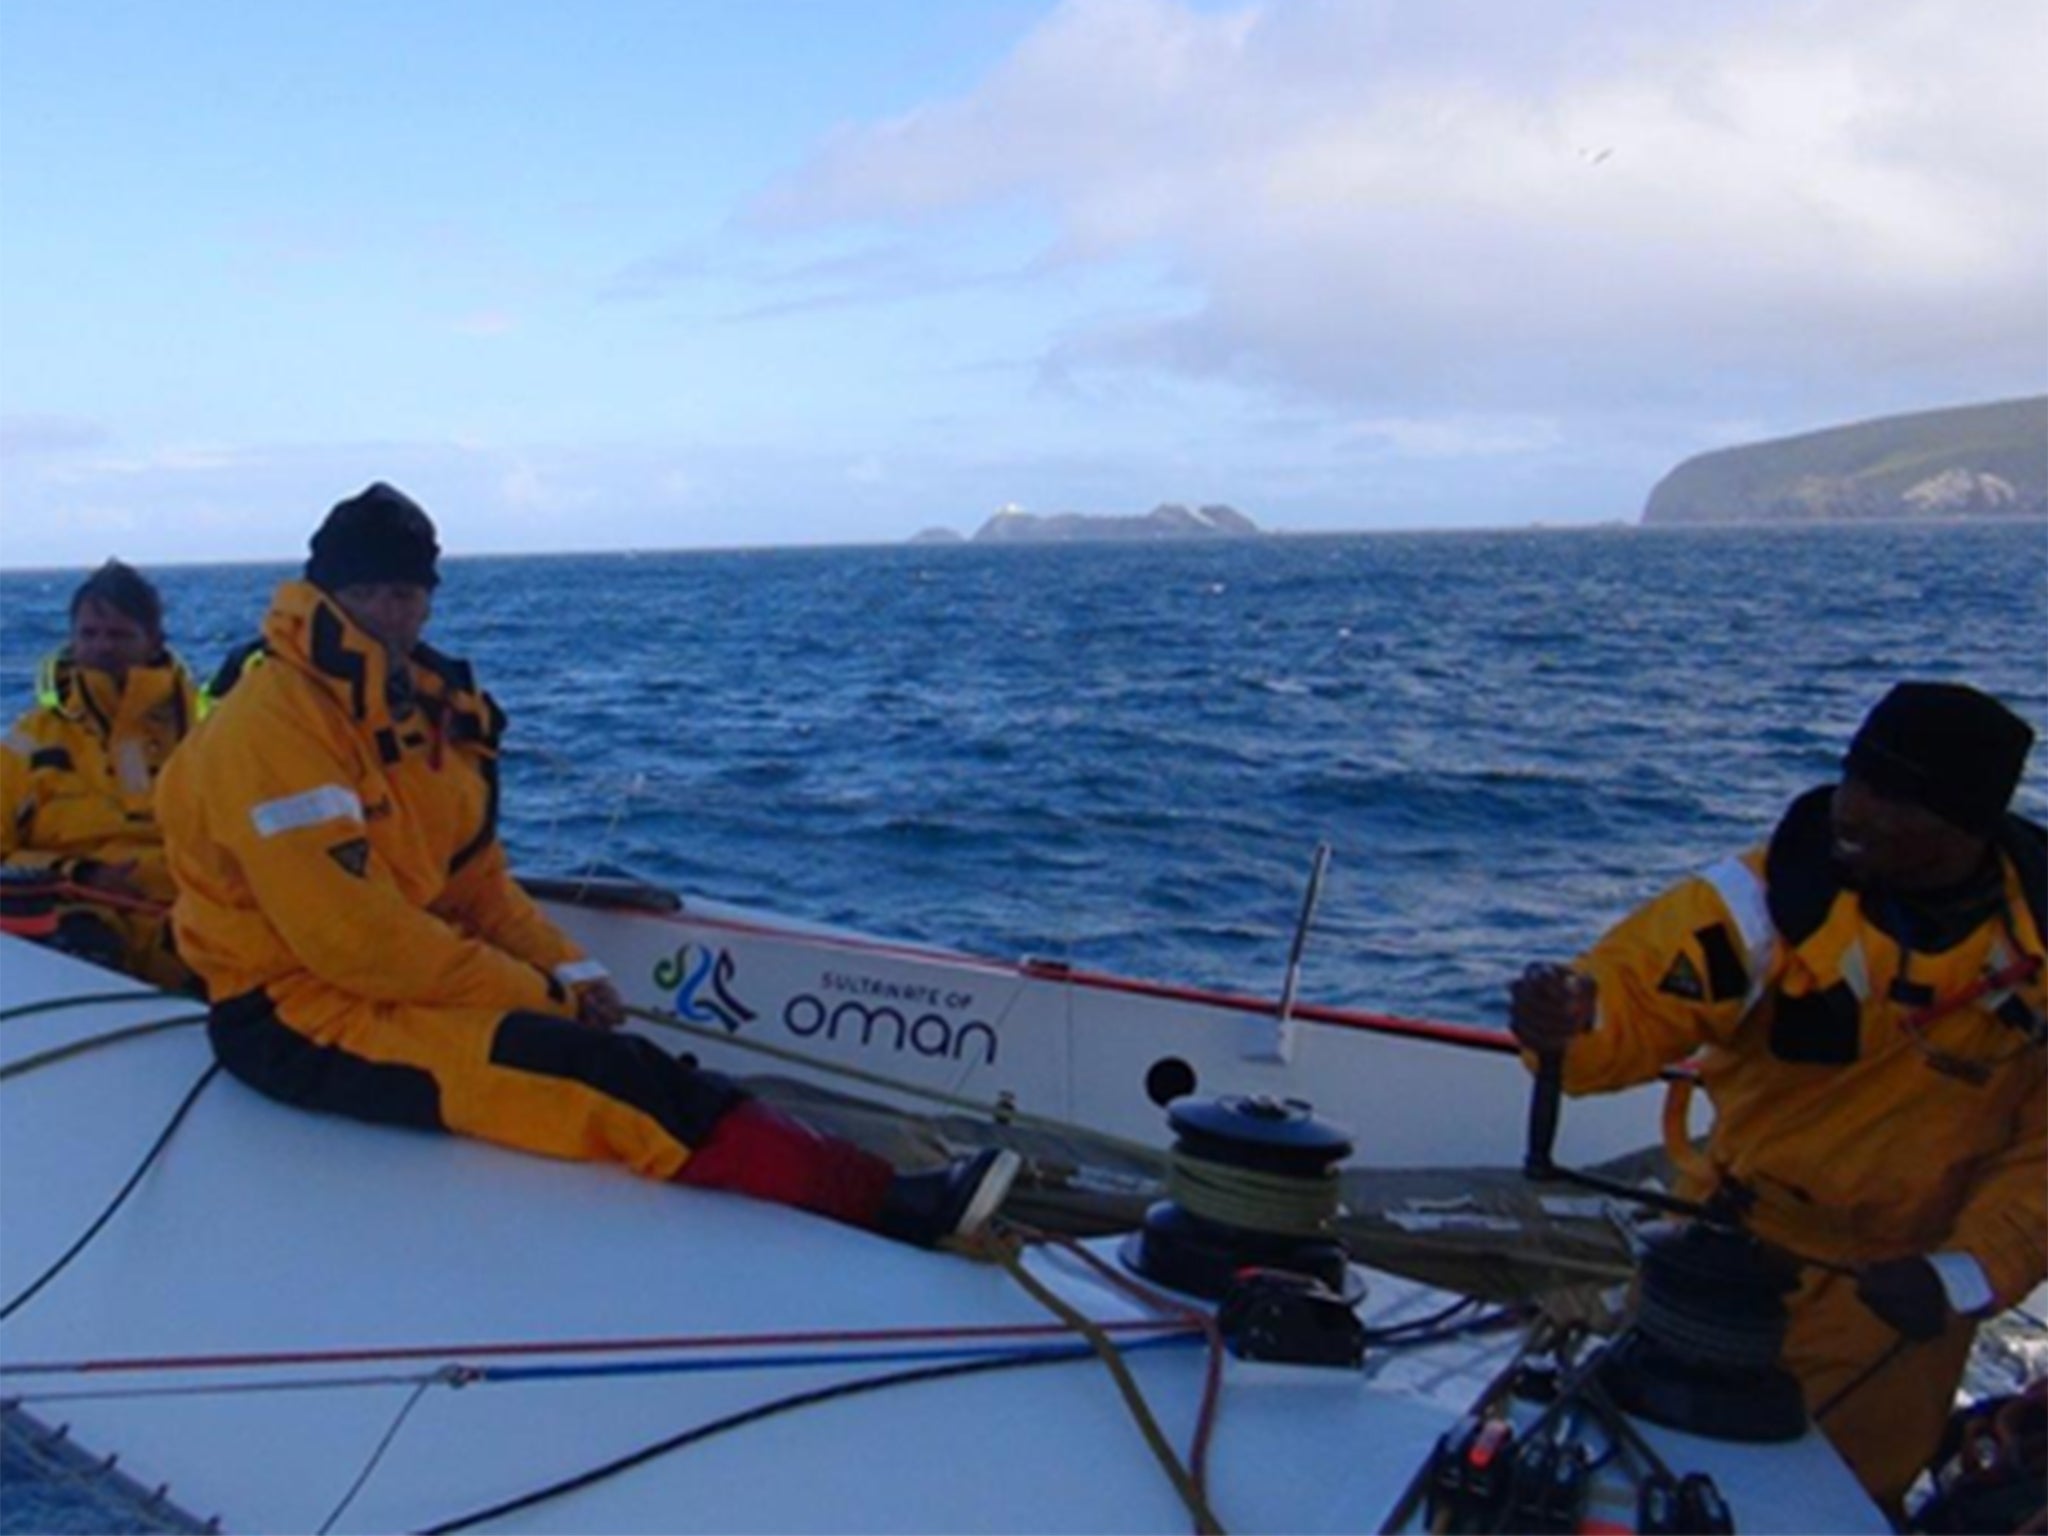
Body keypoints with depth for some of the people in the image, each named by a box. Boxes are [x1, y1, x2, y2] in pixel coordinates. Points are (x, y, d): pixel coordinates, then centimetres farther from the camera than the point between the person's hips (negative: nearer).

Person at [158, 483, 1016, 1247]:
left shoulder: (422, 702, 8)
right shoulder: (270, 724, -17)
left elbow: (476, 878, 13)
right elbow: (350, 939, -22)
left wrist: (562, 972, -4)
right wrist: (534, 991, -17)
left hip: (405, 986, 8)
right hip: (294, 1015, -8)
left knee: (615, 1067, -12)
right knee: (605, 1078, -24)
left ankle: (882, 1194, -21)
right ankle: (881, 1208, -27)